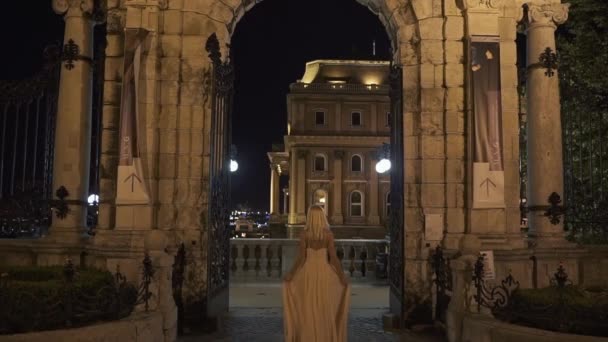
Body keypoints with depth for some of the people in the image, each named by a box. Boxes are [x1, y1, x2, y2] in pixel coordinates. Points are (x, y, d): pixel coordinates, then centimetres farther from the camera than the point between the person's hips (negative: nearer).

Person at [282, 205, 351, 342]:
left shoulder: (304, 234, -6)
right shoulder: (328, 234, -5)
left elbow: (301, 258, -8)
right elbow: (333, 258, -7)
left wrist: (290, 274, 3)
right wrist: (342, 277, 1)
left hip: (308, 271, 0)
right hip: (324, 271, 1)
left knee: (308, 308, 8)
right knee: (324, 308, 10)